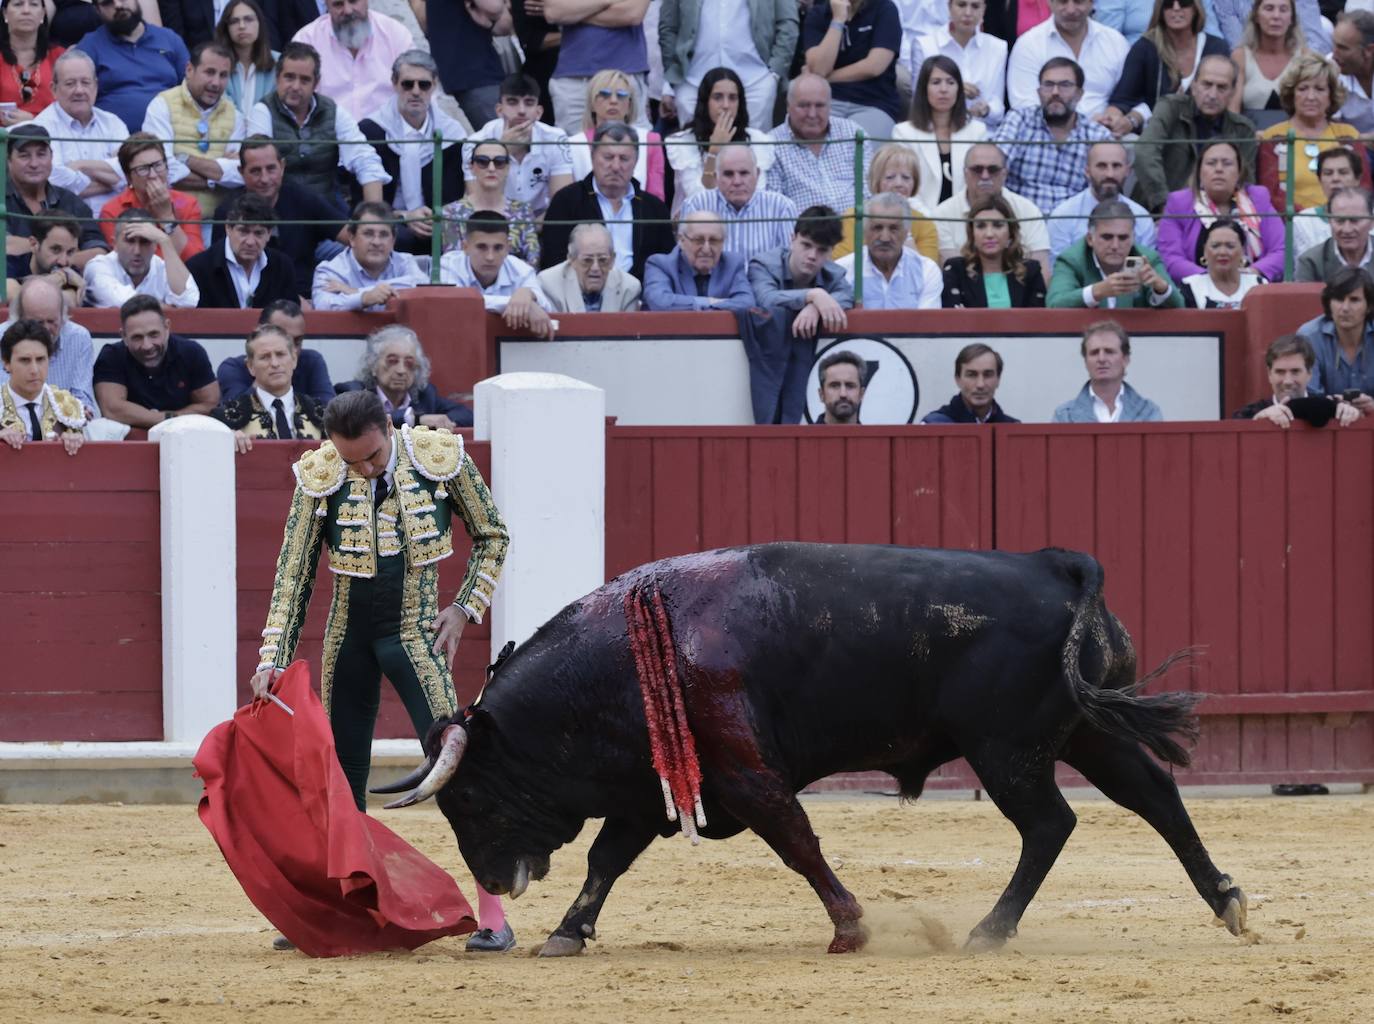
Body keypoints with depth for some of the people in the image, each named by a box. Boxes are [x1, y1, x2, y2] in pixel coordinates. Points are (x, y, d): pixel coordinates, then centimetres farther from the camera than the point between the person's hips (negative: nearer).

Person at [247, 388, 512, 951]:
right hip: (347, 638, 3)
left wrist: (463, 609, -4)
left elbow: (492, 536, 5)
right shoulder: (319, 477, -9)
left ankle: (493, 917, -10)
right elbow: (293, 575, -4)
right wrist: (272, 659, -11)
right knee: (341, 778, 8)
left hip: (415, 635, -3)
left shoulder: (440, 459, -11)